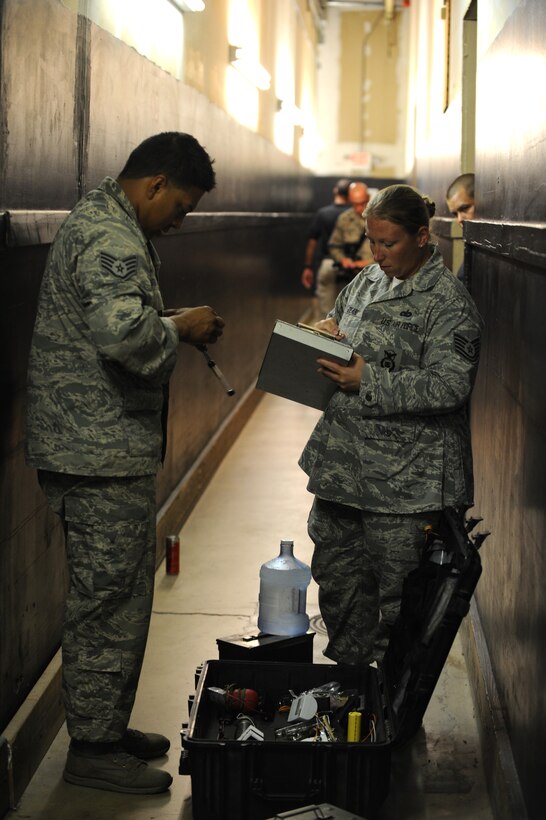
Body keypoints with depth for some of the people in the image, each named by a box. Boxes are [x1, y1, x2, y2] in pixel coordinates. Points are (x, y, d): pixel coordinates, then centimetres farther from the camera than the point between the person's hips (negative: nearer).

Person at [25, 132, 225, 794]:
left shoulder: (97, 218, 17)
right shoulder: (113, 240, -19)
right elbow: (124, 335, -34)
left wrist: (168, 320, 13)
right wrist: (179, 328, -16)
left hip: (98, 446, 11)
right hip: (102, 450, -11)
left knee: (118, 590, 18)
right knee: (109, 596, -3)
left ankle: (106, 726, 28)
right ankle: (93, 748, 7)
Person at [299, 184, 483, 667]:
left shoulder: (448, 302, -13)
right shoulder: (368, 281, 11)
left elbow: (448, 387, -21)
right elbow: (339, 318, 29)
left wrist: (367, 382, -24)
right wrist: (326, 329, 4)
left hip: (403, 478, -8)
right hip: (343, 458, 8)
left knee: (396, 589, 1)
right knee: (336, 572, 16)